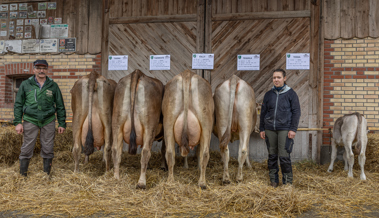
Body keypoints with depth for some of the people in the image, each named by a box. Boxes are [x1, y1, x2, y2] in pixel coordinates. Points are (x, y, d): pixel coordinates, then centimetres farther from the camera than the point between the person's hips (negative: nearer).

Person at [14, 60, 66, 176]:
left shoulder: (53, 86, 6)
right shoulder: (25, 85, 5)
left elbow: (60, 106, 9)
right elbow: (18, 104, 7)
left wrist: (62, 123, 5)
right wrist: (18, 122, -2)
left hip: (48, 121, 1)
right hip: (30, 120, -1)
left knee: (48, 149, 4)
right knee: (27, 149, 1)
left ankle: (46, 174, 18)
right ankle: (22, 175, 14)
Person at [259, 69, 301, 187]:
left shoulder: (291, 93, 2)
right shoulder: (268, 94, 11)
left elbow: (296, 112, 0)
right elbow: (263, 112, 15)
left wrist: (293, 129, -7)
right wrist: (262, 129, 11)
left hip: (285, 129, -3)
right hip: (270, 129, 4)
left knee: (284, 156, -6)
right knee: (272, 156, 8)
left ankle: (287, 181, 9)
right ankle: (273, 180, 20)